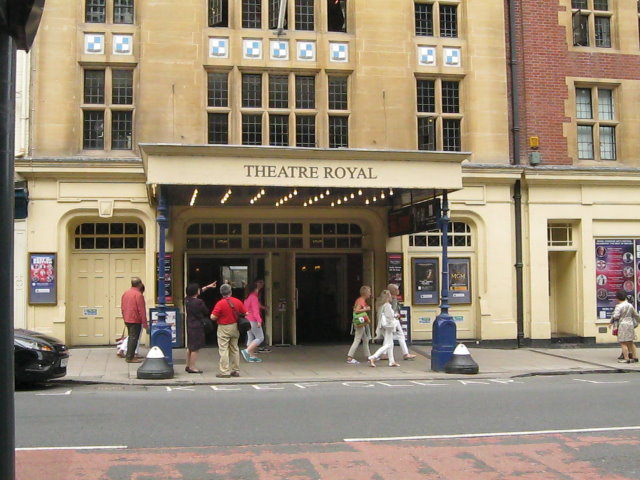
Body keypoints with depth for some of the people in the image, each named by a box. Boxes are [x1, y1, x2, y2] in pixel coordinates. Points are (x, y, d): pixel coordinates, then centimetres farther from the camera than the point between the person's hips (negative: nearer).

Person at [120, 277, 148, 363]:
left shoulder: (125, 293, 9)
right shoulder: (138, 295, -15)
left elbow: (122, 307, 15)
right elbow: (142, 310, -16)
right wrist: (145, 324, -12)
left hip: (127, 320, 8)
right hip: (135, 320, -8)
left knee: (131, 337, 18)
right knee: (134, 338, -3)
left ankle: (130, 355, 23)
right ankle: (130, 358, -3)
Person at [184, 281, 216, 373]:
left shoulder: (187, 300, 3)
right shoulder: (199, 302, -21)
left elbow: (199, 292, 19)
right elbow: (206, 312, -6)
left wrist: (207, 287, 28)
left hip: (189, 325, 8)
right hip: (197, 326, -8)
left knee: (190, 347, 18)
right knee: (195, 348, -1)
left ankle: (188, 365, 26)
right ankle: (192, 367, 3)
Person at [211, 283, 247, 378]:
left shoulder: (220, 303, -16)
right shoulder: (237, 301, -1)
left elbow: (213, 317, -17)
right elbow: (245, 313, 6)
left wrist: (219, 317, 4)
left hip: (223, 328, -5)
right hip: (235, 327, 5)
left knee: (223, 350, -2)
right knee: (234, 349, 14)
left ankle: (225, 372, -4)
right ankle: (236, 371, 18)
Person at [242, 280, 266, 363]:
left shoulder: (247, 298, 14)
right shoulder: (254, 297, -13)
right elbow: (255, 310, -22)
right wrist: (259, 320, -28)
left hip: (247, 320, 10)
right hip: (253, 321, -10)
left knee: (250, 338, 10)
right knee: (260, 338, -5)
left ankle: (252, 356, 10)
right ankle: (247, 351, -14)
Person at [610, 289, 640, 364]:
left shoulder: (619, 306, -13)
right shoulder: (630, 305, 11)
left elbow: (615, 316, -22)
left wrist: (611, 323, -7)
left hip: (623, 325, -8)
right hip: (630, 324, 8)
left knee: (623, 343, -4)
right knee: (630, 342, 17)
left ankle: (626, 358, -8)